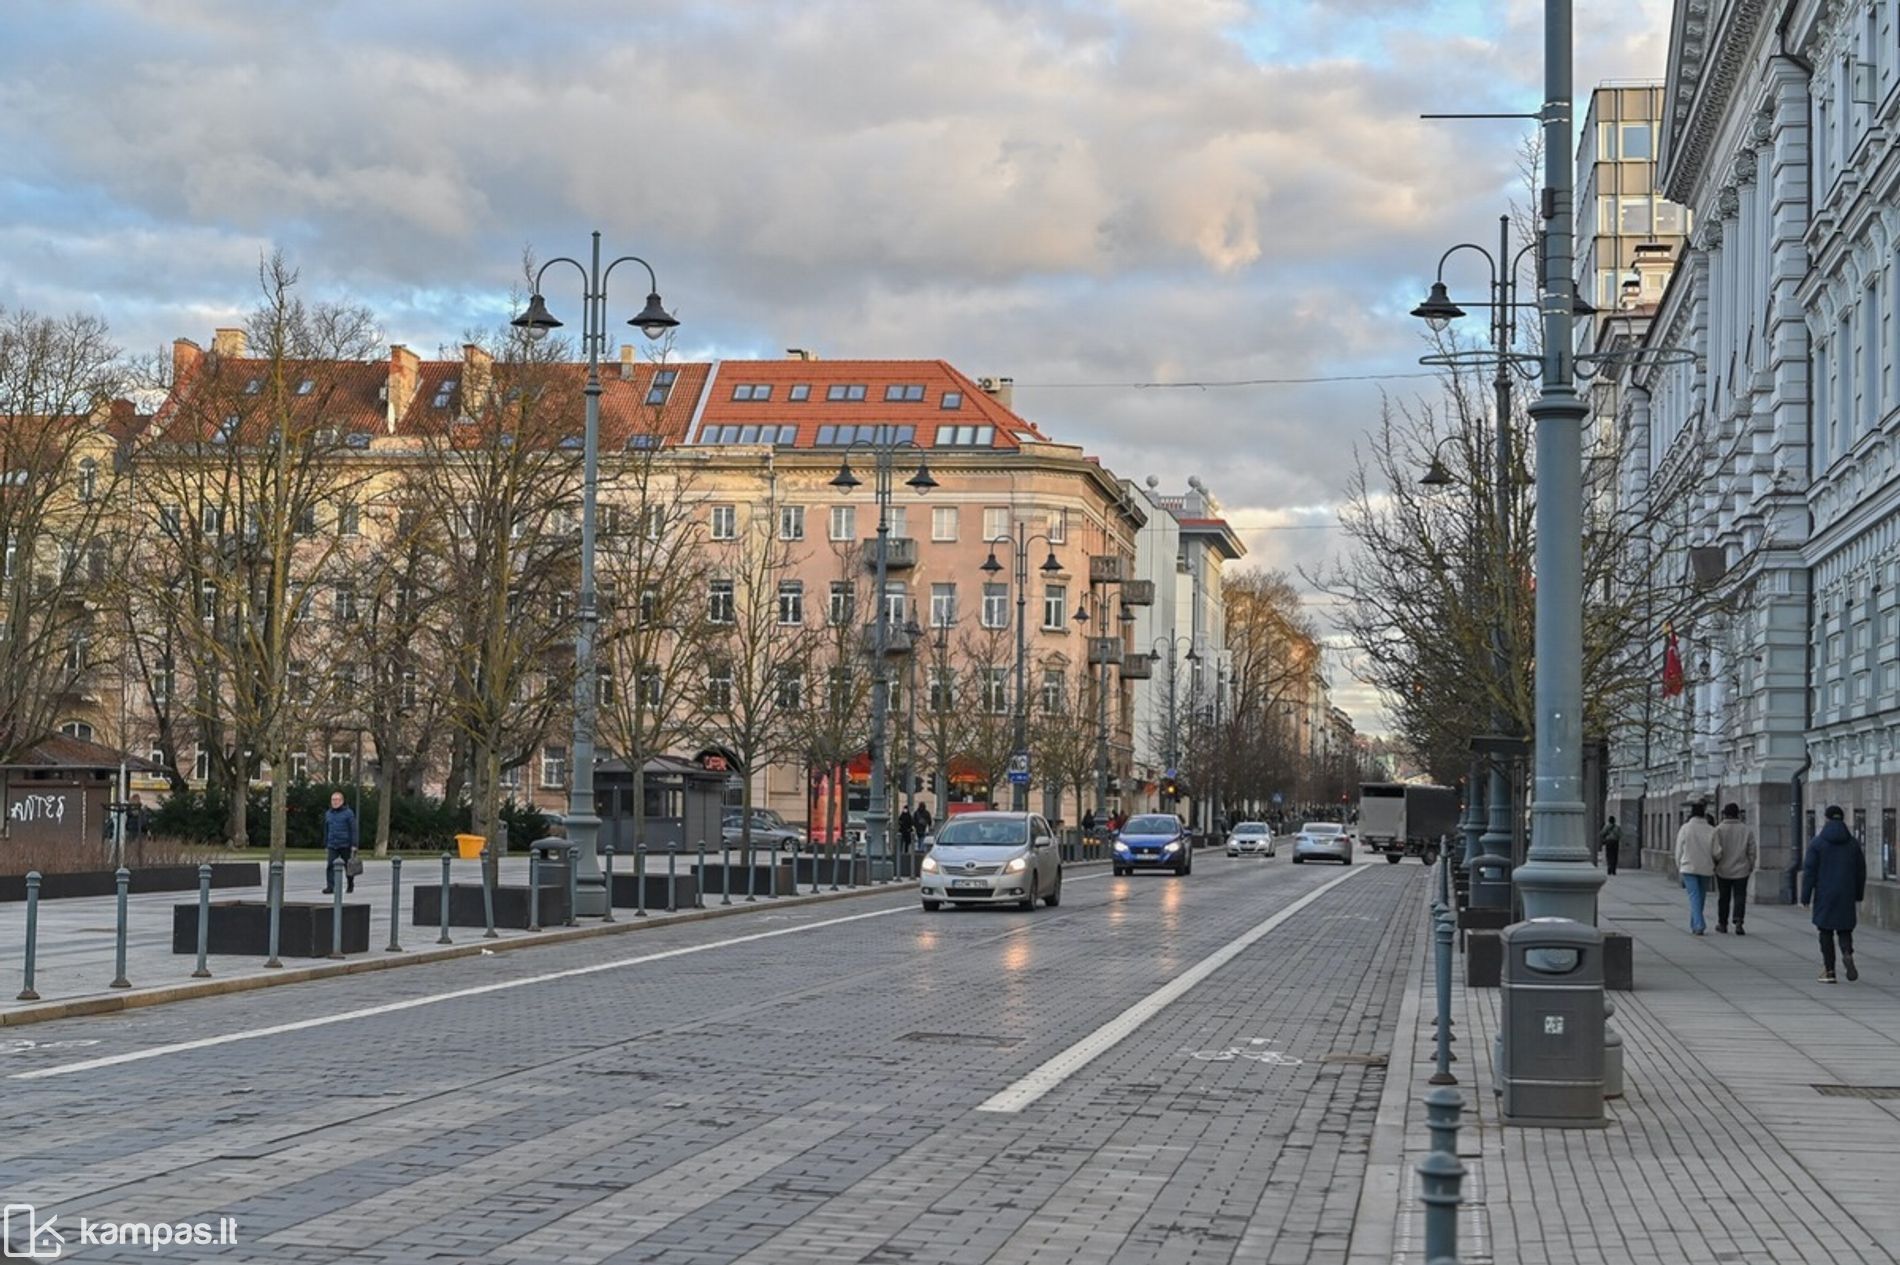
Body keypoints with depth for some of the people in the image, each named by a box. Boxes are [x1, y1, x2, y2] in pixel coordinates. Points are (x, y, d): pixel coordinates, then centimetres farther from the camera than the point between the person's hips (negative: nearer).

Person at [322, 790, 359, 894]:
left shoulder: (348, 813, -3)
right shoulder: (328, 814, 12)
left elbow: (353, 830, -6)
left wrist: (354, 845, -12)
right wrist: (325, 846, 17)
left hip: (345, 846, -3)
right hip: (332, 846, 3)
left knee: (348, 867, 8)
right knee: (330, 866, -12)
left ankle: (350, 885, 25)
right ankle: (330, 886, -15)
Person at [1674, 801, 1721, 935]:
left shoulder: (1685, 829, -4)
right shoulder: (1711, 831, -4)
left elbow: (1679, 851, 1)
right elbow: (1717, 853, -5)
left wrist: (1679, 866, 14)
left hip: (1689, 868, -1)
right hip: (1706, 869, 1)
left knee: (1694, 897, -5)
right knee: (1701, 897, 15)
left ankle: (1699, 924, -22)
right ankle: (1694, 926, 24)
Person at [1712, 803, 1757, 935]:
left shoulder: (1719, 830, -8)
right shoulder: (1747, 829, -1)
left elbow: (1717, 851, -15)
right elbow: (1752, 851, 1)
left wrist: (1714, 864, 0)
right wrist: (1751, 866, 13)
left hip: (1723, 870, -1)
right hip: (1741, 870, 1)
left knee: (1723, 898, 11)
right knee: (1740, 897, 2)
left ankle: (1722, 924, 22)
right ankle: (1738, 922, -14)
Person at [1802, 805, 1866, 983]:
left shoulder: (1817, 843, -6)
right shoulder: (1853, 843, 5)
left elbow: (1809, 872, -8)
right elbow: (1861, 872, 10)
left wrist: (1805, 898, -4)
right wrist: (1858, 895, 20)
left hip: (1824, 896, -2)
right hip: (1847, 896, 2)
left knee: (1826, 932, 5)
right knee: (1844, 929, 10)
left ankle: (1829, 971, 3)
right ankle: (1847, 954, -19)